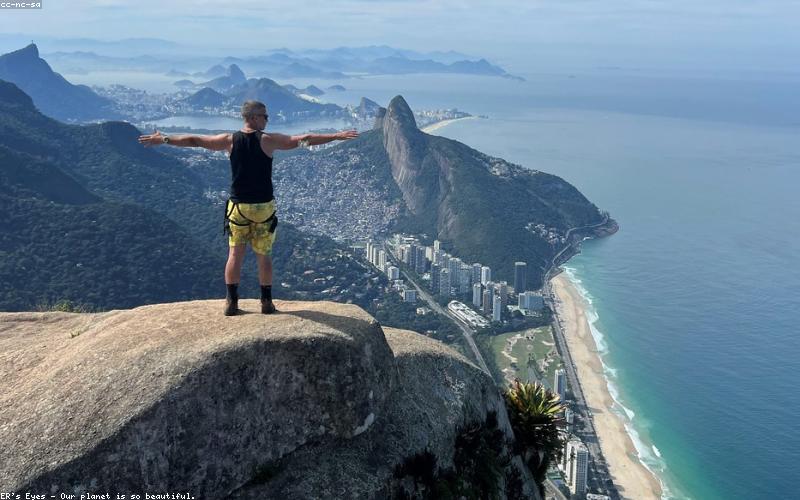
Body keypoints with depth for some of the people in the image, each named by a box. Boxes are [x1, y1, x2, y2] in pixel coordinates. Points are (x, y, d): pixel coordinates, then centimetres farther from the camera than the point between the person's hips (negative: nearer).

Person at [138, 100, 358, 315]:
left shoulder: (230, 140, -1)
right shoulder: (268, 140, -10)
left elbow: (193, 140, 6)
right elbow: (304, 139, -10)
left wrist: (163, 139, 18)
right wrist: (336, 136, -6)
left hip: (238, 206, 2)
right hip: (264, 207, -2)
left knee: (235, 254, 9)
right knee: (264, 256, 8)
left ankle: (231, 302, 10)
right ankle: (267, 302, 15)